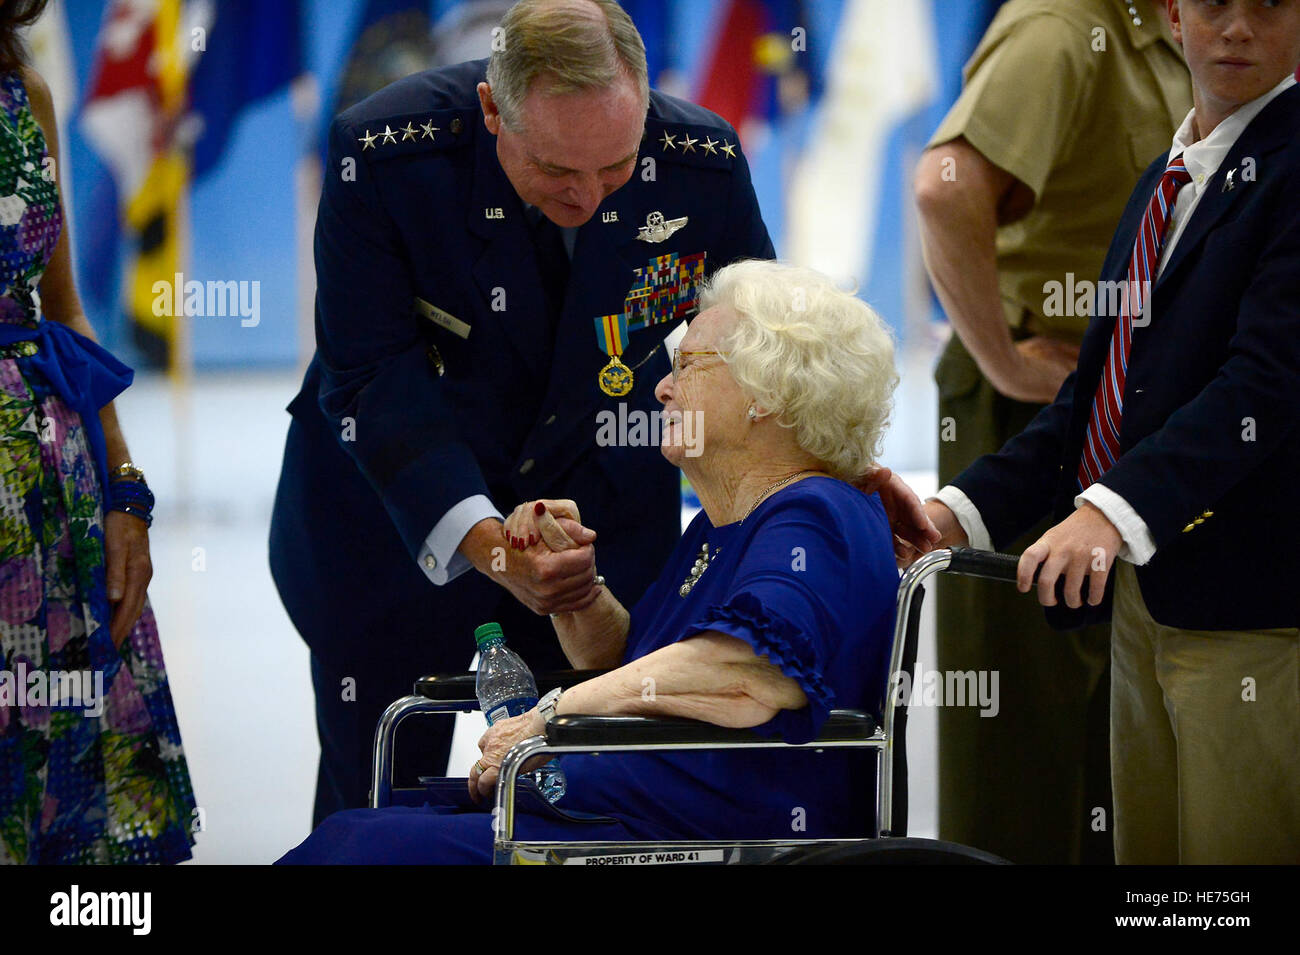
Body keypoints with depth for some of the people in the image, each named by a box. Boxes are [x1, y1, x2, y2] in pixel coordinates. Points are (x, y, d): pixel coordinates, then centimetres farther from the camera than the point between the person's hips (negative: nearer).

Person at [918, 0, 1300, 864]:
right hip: (1144, 597, 9)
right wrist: (967, 510, 8)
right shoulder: (1166, 182, 20)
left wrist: (1114, 510, -31)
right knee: (1145, 854, 11)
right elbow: (1103, 388, 20)